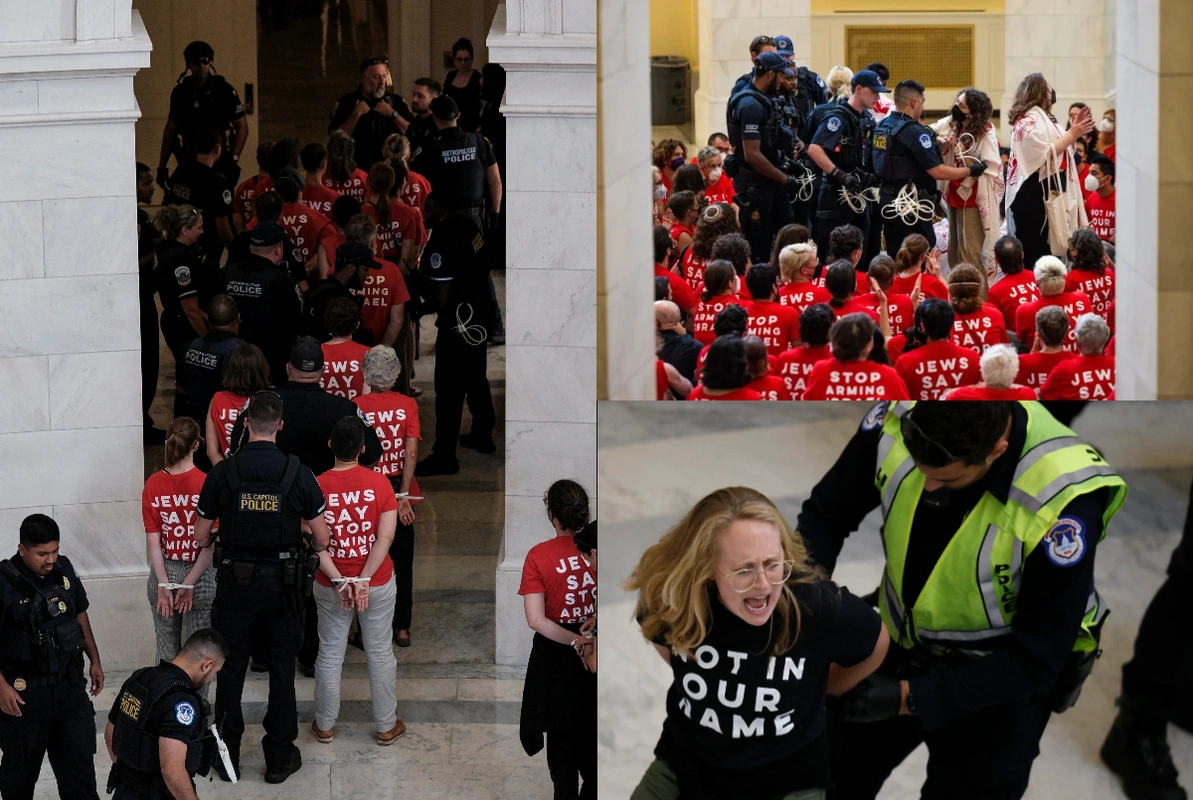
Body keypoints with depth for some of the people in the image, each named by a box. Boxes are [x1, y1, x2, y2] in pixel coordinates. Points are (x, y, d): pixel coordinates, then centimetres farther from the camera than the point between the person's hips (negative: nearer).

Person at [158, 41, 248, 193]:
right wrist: (162, 166, 13)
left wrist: (233, 159, -11)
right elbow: (171, 129, 16)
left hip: (219, 163, -3)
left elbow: (242, 127, 0)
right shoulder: (180, 92, 10)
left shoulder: (224, 90, -1)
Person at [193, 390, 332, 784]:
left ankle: (227, 755, 19)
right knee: (282, 669, 11)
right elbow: (322, 539, -5)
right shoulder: (298, 474, -10)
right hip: (283, 585, 0)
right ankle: (279, 757, 17)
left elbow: (201, 538, -2)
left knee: (230, 668, 12)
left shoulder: (222, 473, -9)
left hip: (235, 583, 0)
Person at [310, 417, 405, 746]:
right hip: (378, 583, 0)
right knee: (380, 653, 13)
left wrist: (339, 581, -14)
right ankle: (387, 726, 23)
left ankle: (324, 725, 27)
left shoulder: (318, 487, -11)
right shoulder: (379, 483, -12)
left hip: (330, 585, 0)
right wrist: (364, 580, -16)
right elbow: (386, 536, -16)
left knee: (330, 654, 14)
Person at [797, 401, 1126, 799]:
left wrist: (910, 697, -29)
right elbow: (826, 513, -5)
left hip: (1004, 678, -5)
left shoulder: (1060, 502, -35)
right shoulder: (900, 419, -23)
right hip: (903, 646, 5)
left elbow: (1034, 660, -26)